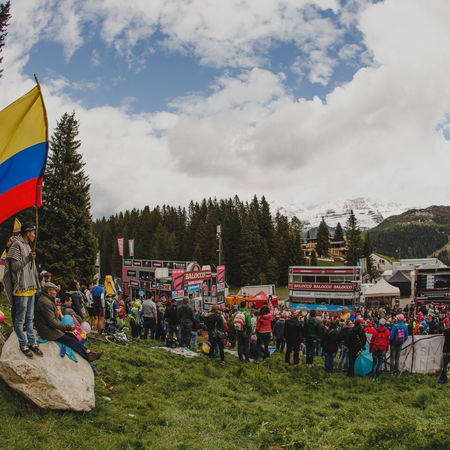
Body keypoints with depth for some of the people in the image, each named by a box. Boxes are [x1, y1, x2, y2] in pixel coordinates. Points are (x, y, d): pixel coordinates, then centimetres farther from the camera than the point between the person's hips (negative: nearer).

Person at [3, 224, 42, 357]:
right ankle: (23, 345, 7)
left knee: (29, 318, 13)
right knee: (20, 320, 0)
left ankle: (32, 343, 18)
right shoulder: (16, 245, -7)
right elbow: (14, 266, -14)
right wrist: (28, 259, -23)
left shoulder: (27, 246, 20)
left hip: (30, 288, 9)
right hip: (21, 289, -9)